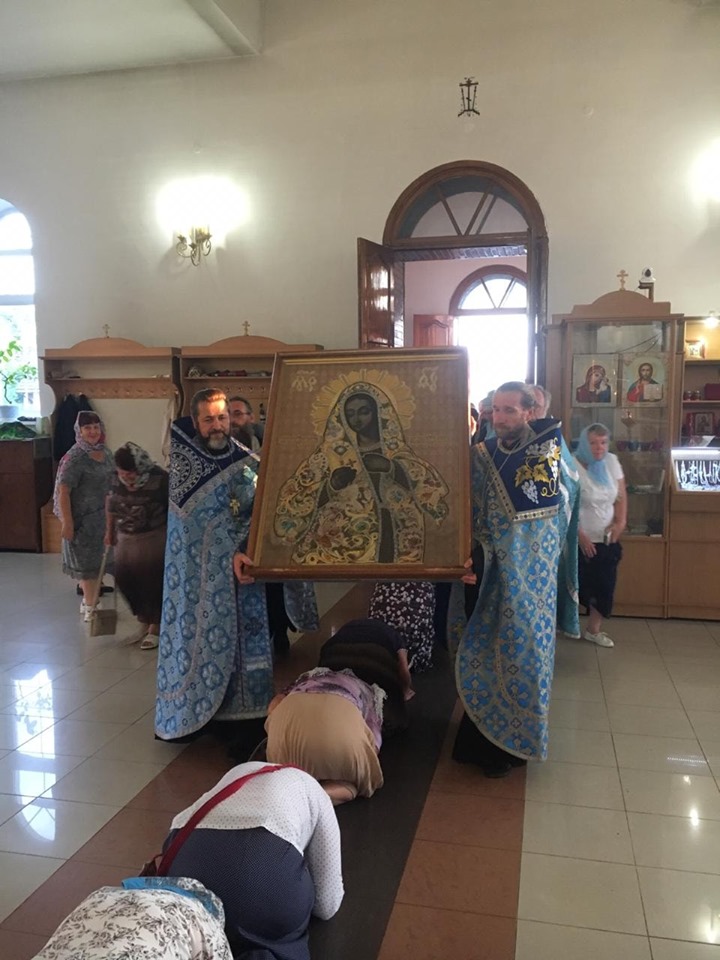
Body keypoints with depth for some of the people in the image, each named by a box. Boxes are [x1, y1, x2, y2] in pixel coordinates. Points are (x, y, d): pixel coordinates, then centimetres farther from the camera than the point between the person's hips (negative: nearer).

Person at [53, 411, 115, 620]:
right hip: (83, 517, -7)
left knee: (97, 560, 17)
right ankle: (90, 606, 18)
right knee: (87, 562, 5)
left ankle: (89, 600, 34)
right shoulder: (75, 457, -18)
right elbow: (63, 491, -20)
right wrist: (67, 523, -23)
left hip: (103, 515, 7)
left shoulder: (105, 452, 4)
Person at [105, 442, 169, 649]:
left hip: (153, 538, -5)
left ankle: (155, 628, 18)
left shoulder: (158, 478, -20)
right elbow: (110, 502, 12)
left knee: (152, 581, 0)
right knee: (124, 578, 6)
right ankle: (143, 622, 26)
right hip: (126, 537, 5)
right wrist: (110, 531, 17)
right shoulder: (116, 478, -6)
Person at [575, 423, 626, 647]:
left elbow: (621, 494, 10)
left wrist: (621, 521, -3)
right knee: (580, 585, 4)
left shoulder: (611, 462, 2)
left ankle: (593, 630, 26)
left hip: (608, 539, 6)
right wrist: (581, 536, -18)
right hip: (581, 540, -6)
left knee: (605, 585, 10)